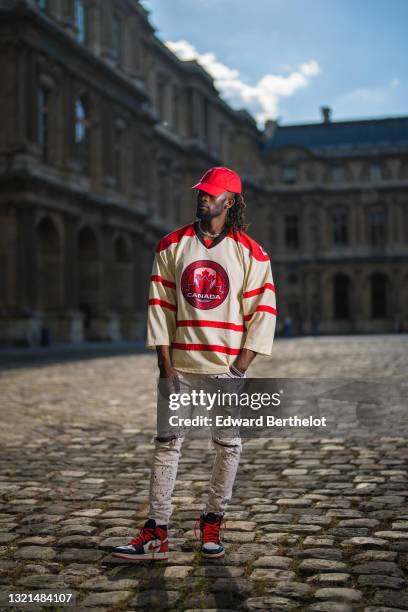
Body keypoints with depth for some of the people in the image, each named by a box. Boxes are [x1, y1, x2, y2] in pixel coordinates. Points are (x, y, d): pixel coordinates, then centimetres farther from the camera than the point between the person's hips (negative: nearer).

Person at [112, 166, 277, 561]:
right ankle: (156, 533, 4)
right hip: (180, 363, 2)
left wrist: (241, 366, -10)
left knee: (227, 446, 4)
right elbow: (160, 306, 4)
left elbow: (263, 311, -2)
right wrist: (165, 365, -3)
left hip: (228, 366, -1)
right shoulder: (172, 246, 7)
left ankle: (212, 524, 19)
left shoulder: (251, 253, 1)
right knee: (167, 444, 0)